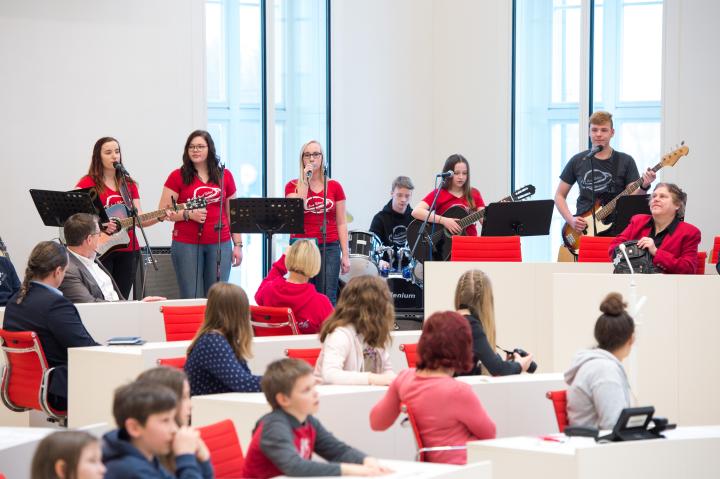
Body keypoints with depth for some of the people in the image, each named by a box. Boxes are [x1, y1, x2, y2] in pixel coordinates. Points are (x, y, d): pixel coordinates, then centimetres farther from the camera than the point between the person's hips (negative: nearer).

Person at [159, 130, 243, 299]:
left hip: (220, 245, 2)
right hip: (186, 245, -2)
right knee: (192, 298, -4)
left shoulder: (225, 176, 11)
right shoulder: (178, 177, 3)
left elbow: (232, 213, 15)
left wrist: (238, 244, 9)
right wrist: (188, 214, -14)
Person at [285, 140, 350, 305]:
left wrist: (345, 255, 1)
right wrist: (305, 181, -10)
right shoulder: (293, 186, 6)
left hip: (329, 248, 0)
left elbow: (341, 224, 7)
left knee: (327, 299, -5)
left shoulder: (334, 186, 7)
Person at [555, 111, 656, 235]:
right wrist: (571, 220, -1)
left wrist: (643, 187, -20)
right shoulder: (577, 161, 9)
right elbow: (560, 196, 14)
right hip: (582, 231, 1)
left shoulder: (625, 161, 5)